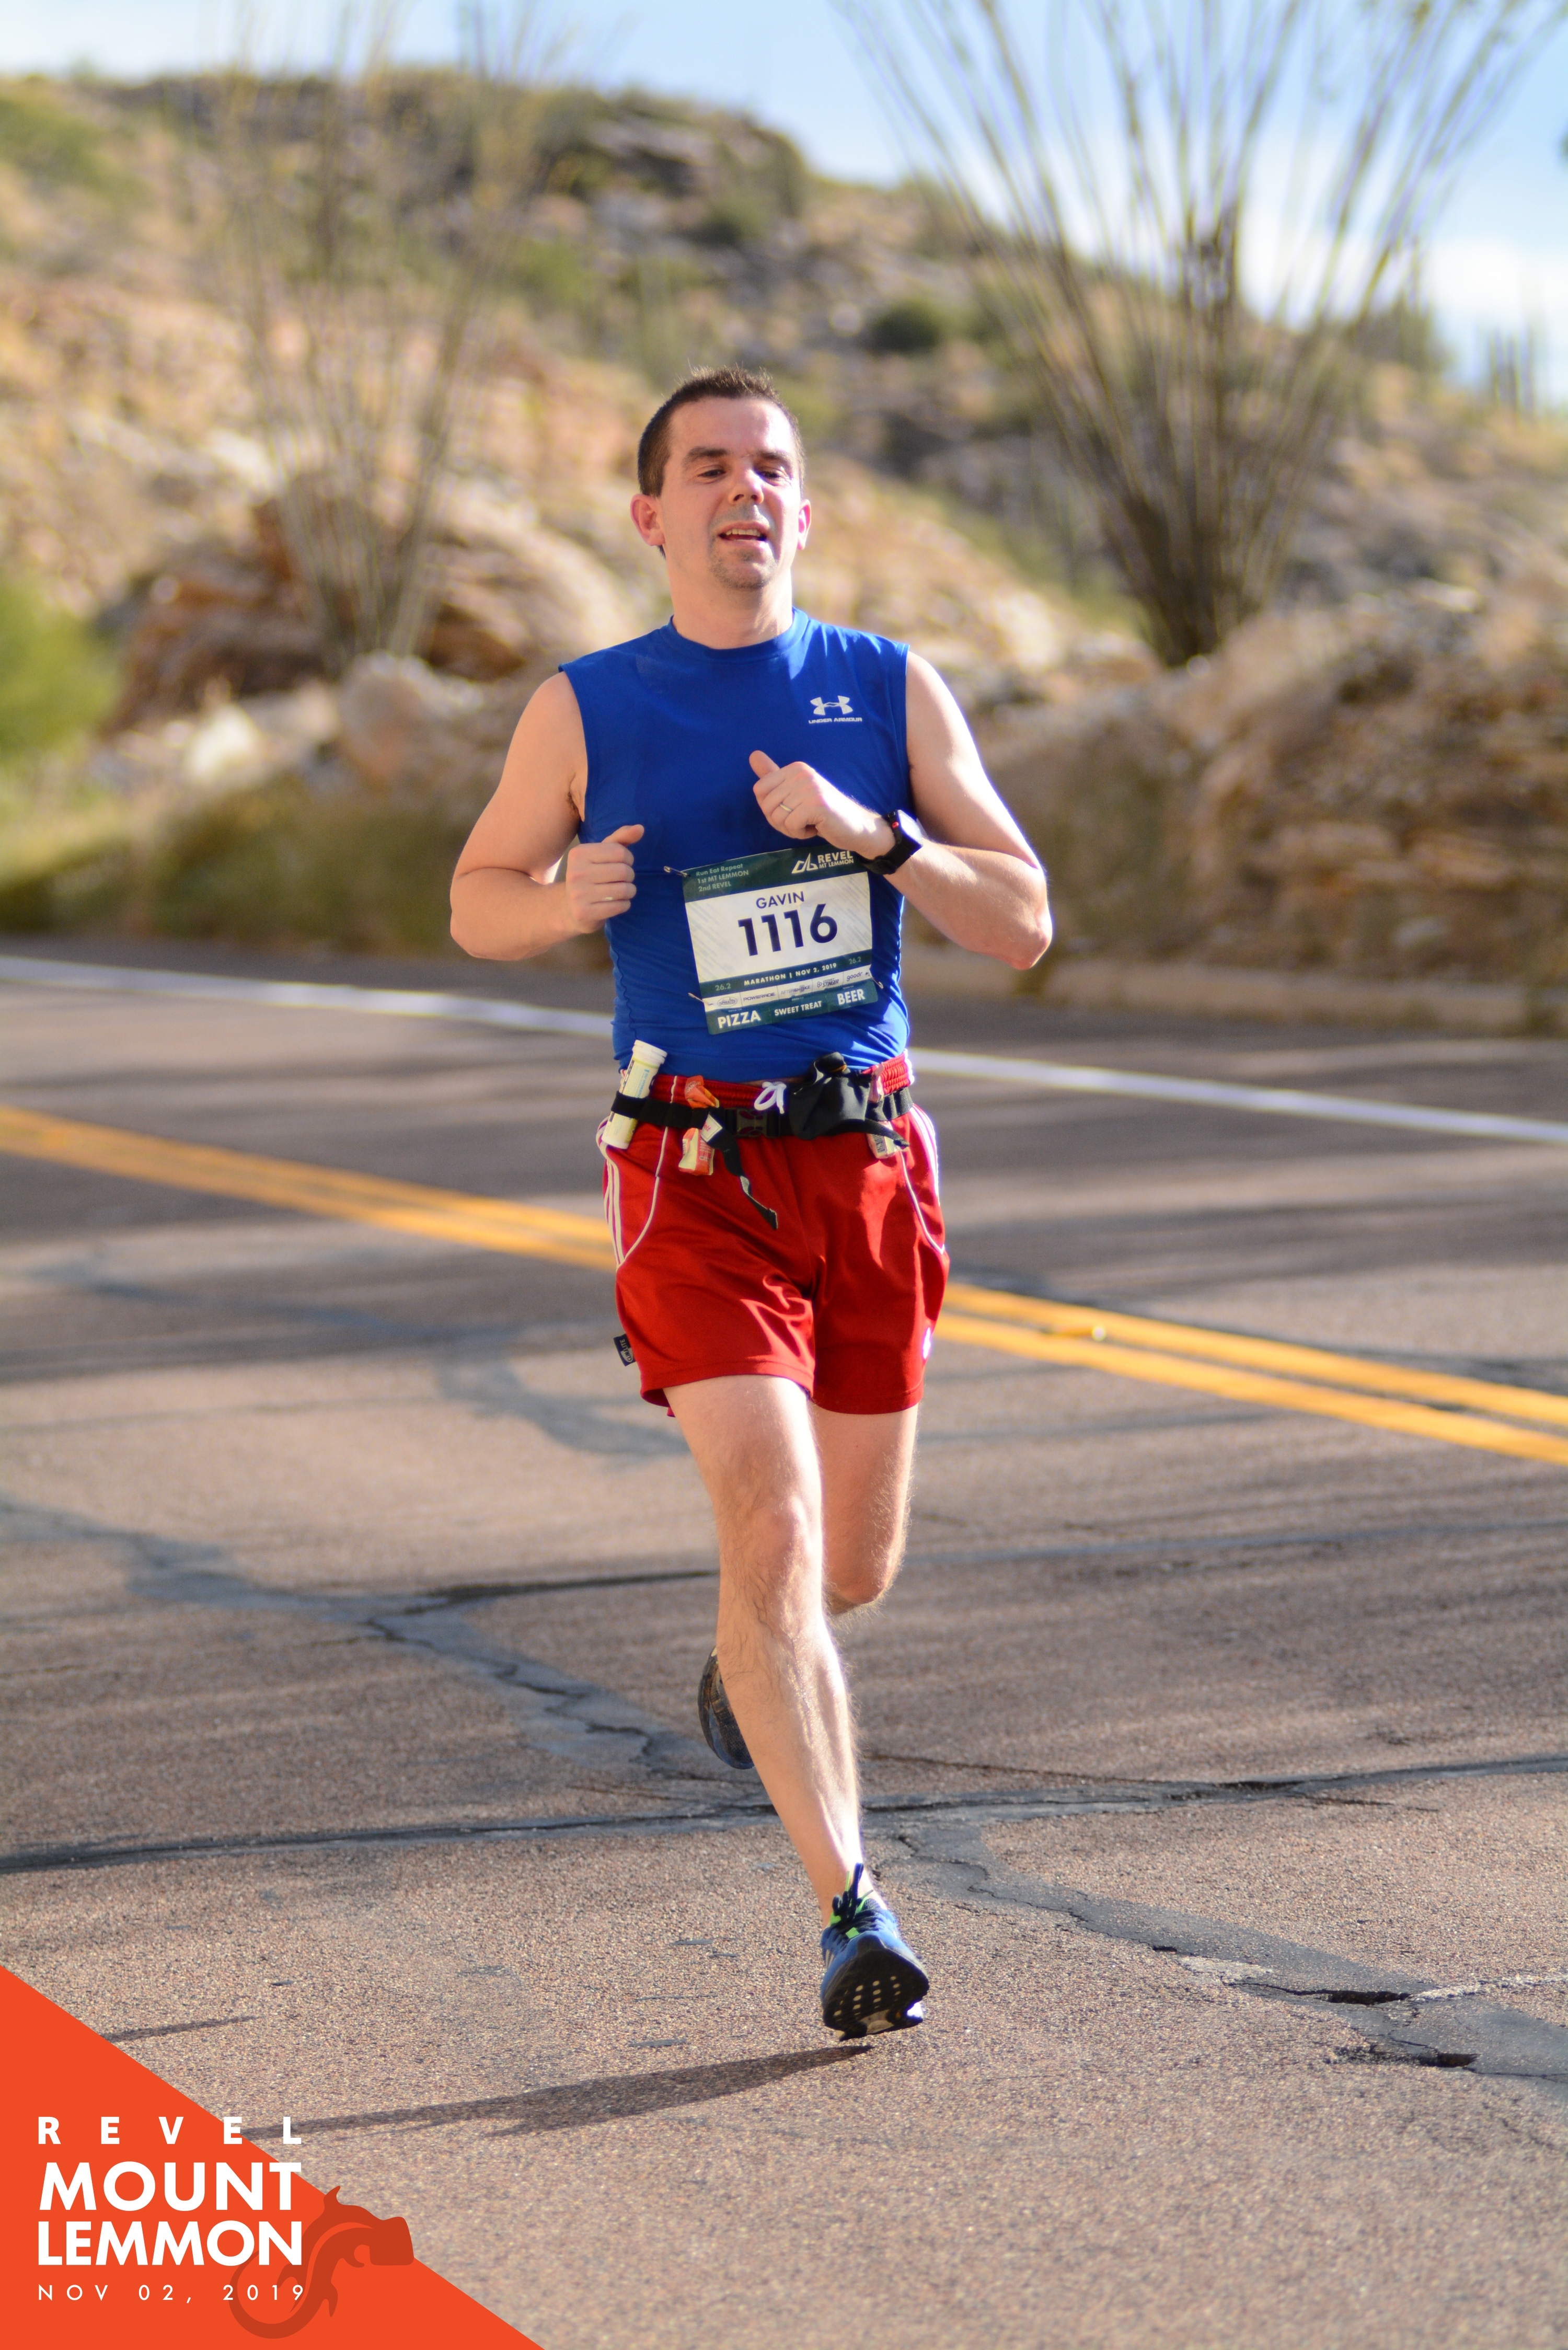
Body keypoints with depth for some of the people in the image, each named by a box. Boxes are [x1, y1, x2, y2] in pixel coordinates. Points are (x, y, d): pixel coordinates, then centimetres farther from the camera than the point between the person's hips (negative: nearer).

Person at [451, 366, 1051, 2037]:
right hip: (695, 1177, -3)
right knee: (771, 1523, -19)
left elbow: (1022, 928, 0)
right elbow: (478, 900, 13)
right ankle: (852, 1915, -15)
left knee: (850, 1569, 12)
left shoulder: (890, 691, 4)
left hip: (869, 1161, 3)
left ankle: (751, 1663, 49)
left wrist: (868, 833, -16)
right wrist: (571, 898, -10)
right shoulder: (585, 711, 0)